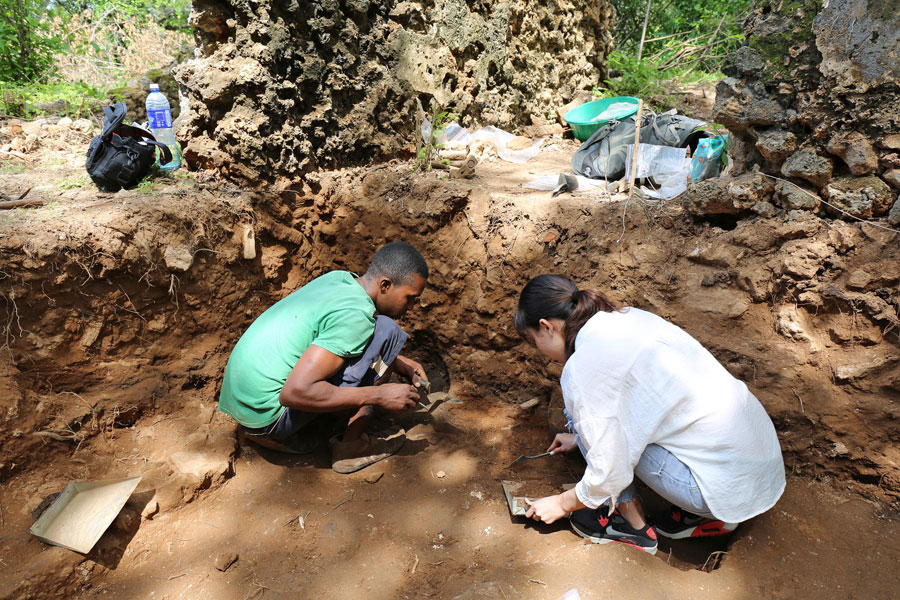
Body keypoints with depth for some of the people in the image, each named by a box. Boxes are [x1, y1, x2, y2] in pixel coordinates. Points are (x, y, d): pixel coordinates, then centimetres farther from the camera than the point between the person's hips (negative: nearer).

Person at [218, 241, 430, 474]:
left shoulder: (339, 278, 5)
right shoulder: (355, 315, -21)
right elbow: (294, 393, -27)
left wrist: (399, 363, 18)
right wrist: (378, 396, -20)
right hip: (270, 416, -9)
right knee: (387, 330, -13)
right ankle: (350, 446, -3)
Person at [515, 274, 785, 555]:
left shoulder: (583, 367, -18)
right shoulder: (629, 318, 8)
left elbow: (609, 472, -13)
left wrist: (562, 503, 7)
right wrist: (583, 437, 37)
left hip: (727, 484, -8)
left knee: (580, 408, -4)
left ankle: (633, 525, 12)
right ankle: (704, 513, 18)